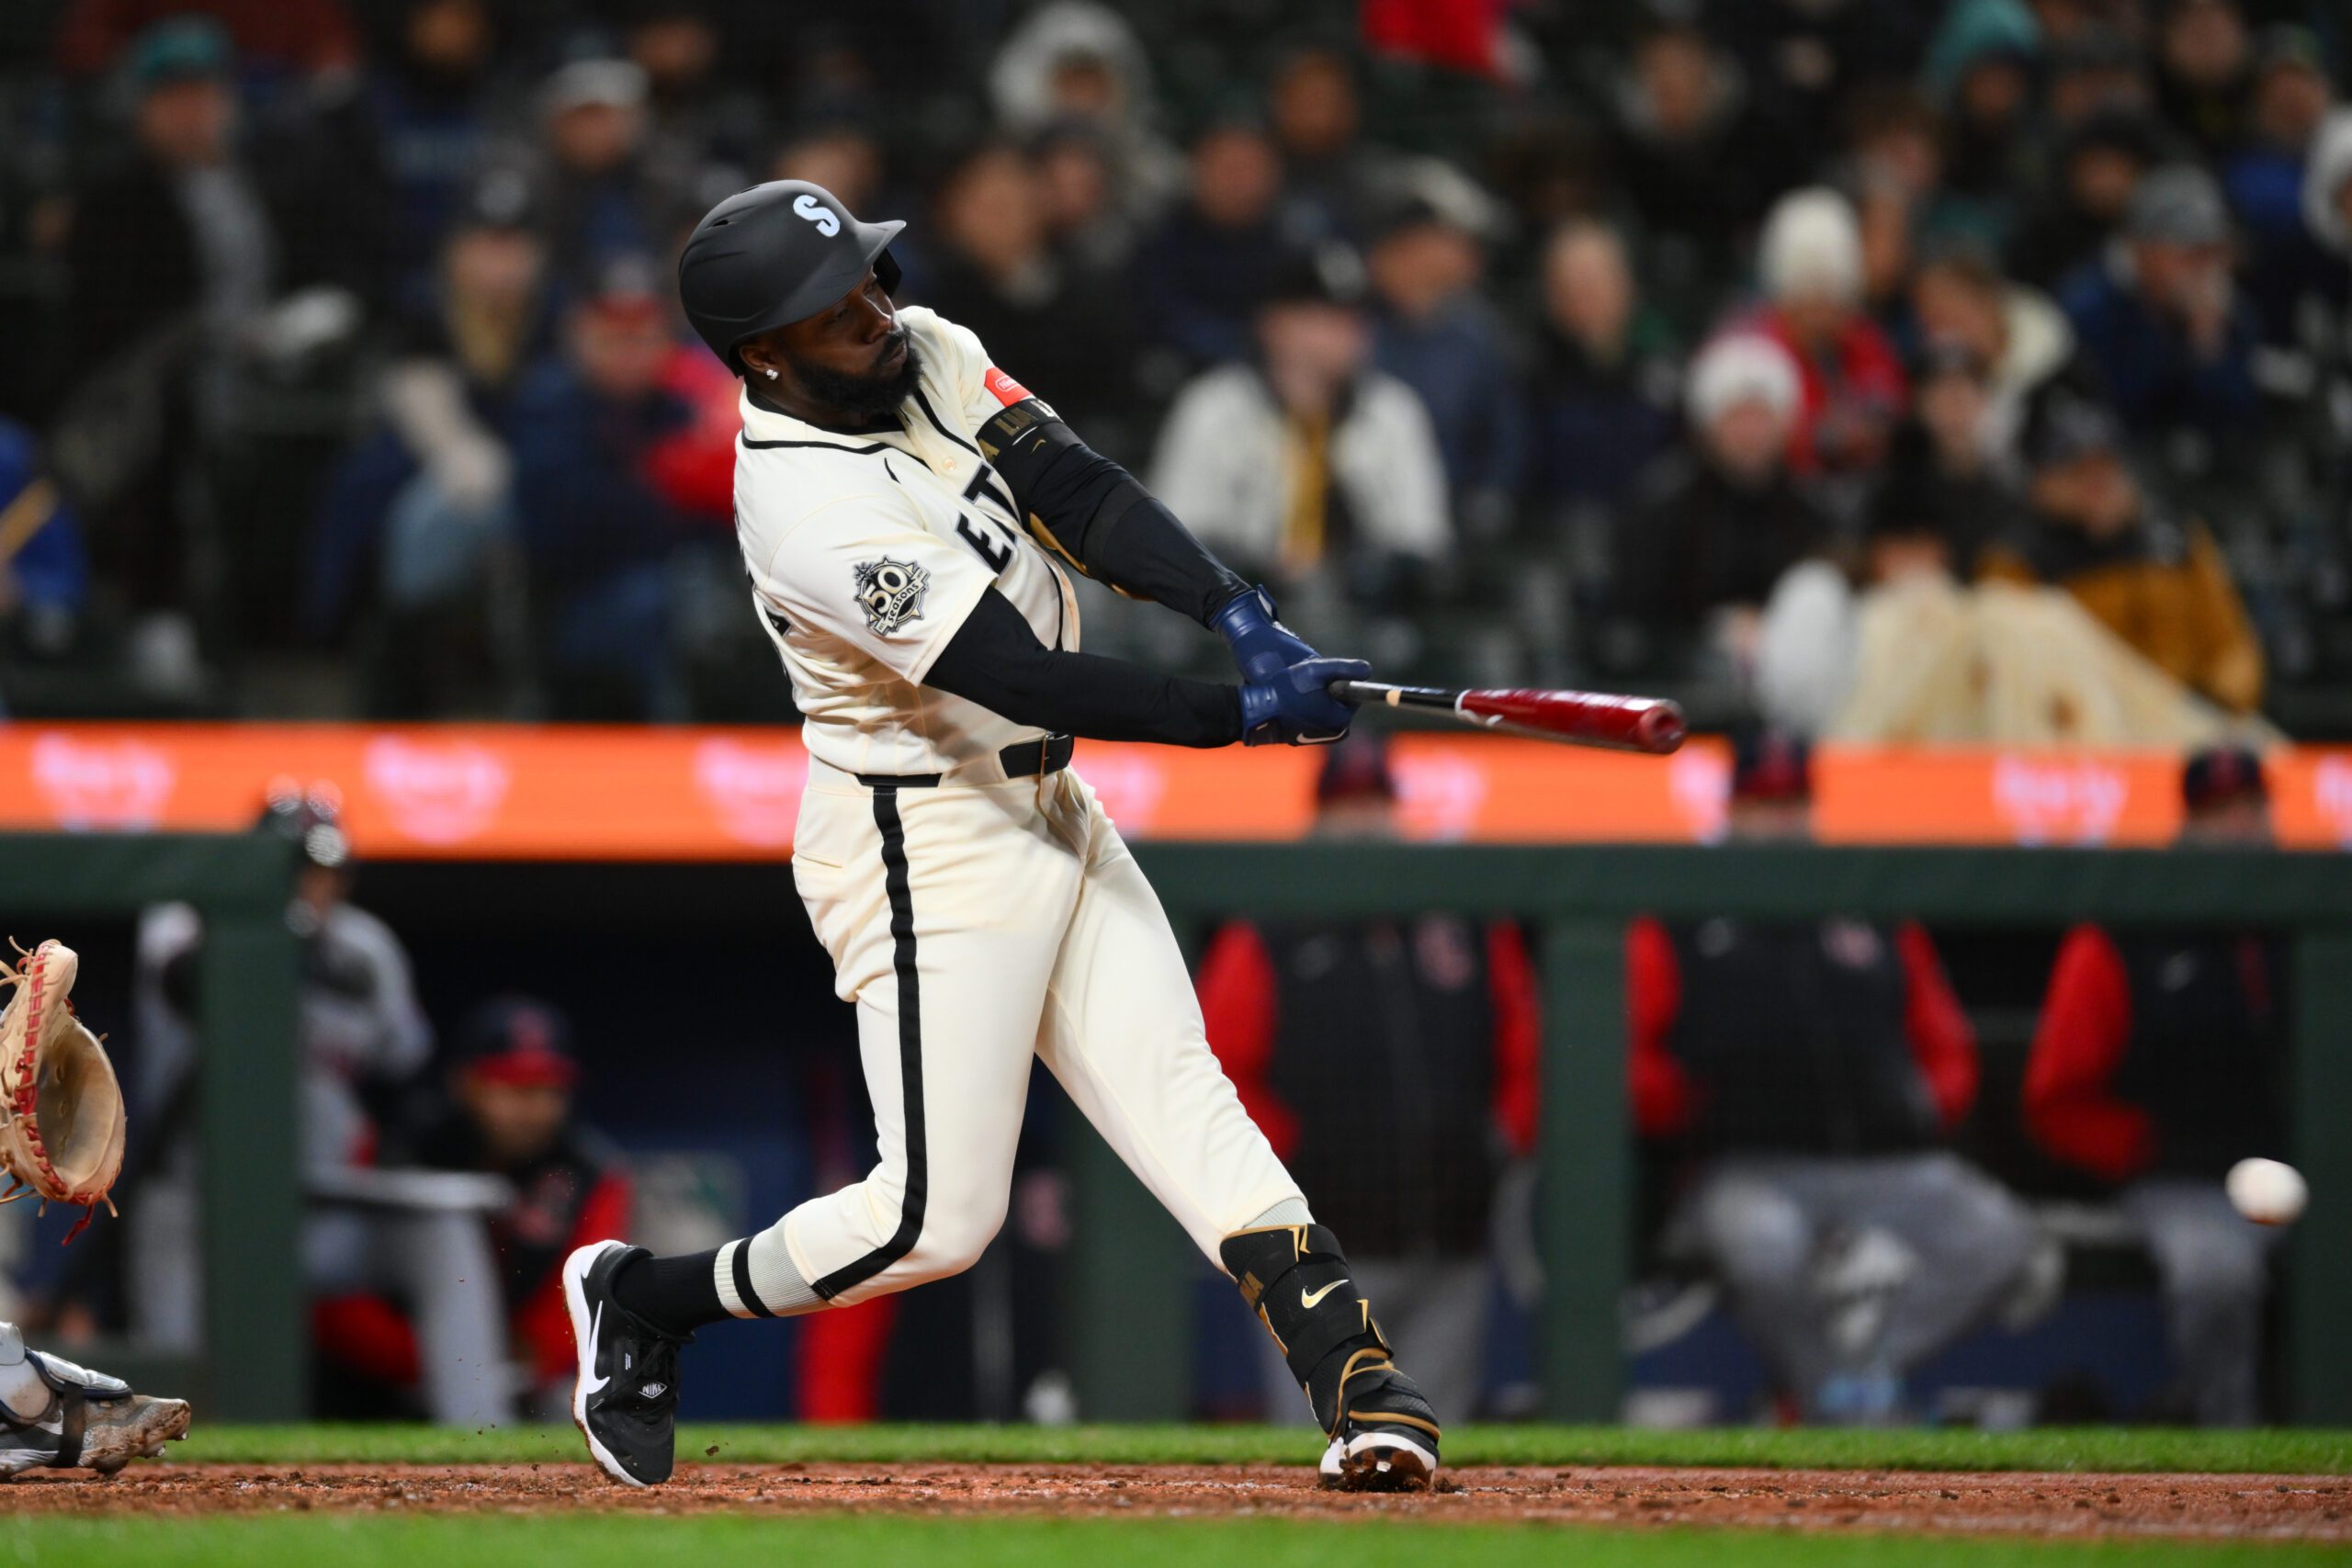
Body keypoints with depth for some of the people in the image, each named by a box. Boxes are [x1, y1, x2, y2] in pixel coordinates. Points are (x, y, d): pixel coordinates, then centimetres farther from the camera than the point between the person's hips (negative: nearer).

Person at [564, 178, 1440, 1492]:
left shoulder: (928, 354, -1)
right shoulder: (807, 507, -26)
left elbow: (1078, 491, -11)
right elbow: (1028, 680, -28)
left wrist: (1244, 617, -25)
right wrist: (1242, 718, -27)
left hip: (1048, 812, 8)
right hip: (928, 852, -8)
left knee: (1182, 1092, -3)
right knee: (937, 1218, -4)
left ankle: (1355, 1382, -11)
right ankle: (640, 1301, 17)